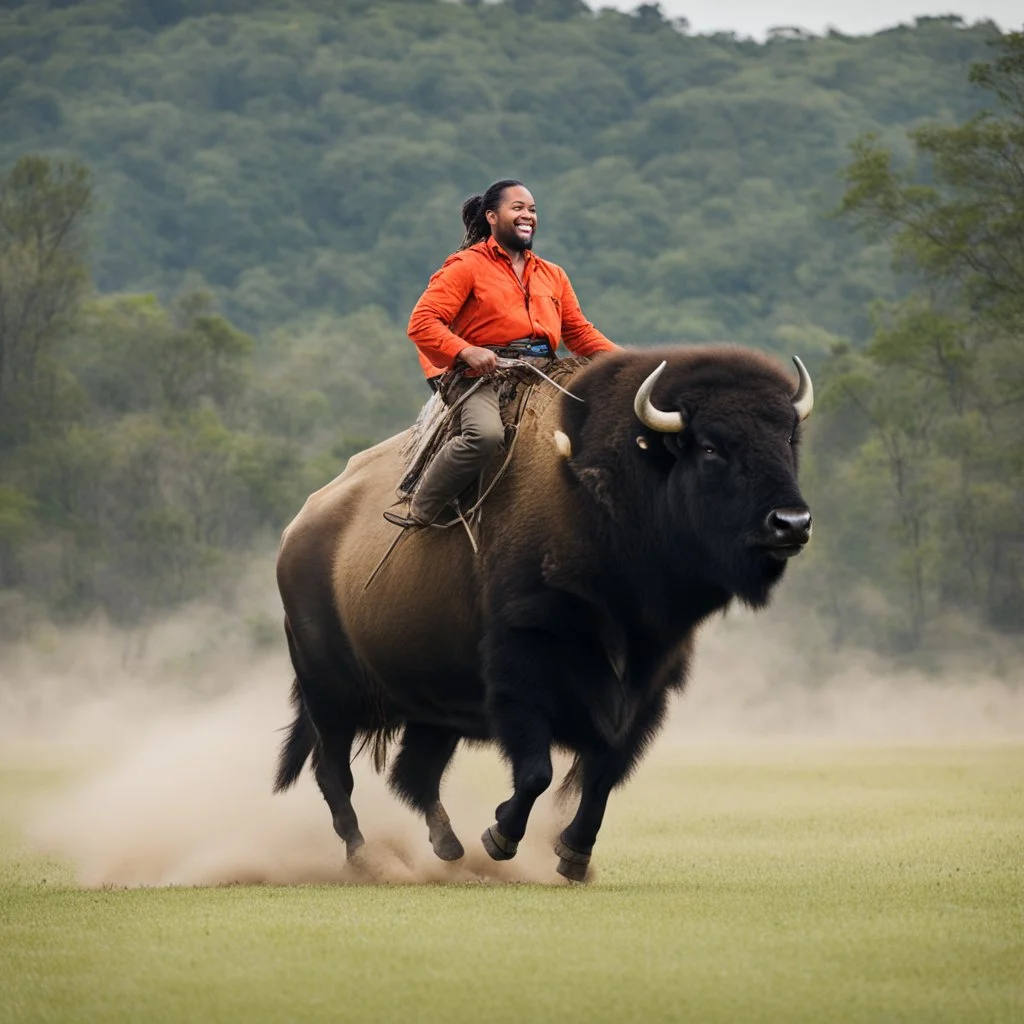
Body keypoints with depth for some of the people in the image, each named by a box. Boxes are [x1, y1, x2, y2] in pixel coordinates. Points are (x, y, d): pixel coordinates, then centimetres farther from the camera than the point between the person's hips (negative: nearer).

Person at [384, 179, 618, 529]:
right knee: (485, 433, -37)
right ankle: (417, 512, -21)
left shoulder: (553, 276, 24)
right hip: (485, 376, -5)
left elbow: (580, 333, 24)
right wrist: (466, 351, -19)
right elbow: (421, 323, -3)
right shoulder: (467, 266, 5)